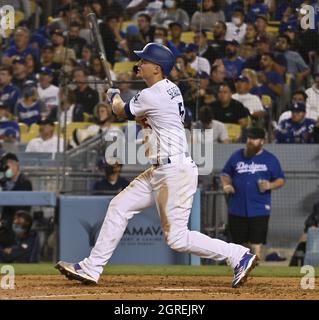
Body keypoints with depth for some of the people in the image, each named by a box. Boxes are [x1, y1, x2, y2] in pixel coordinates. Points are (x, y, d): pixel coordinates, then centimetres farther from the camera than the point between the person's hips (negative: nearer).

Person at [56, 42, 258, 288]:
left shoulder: (151, 96, -17)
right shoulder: (172, 89, 10)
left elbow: (122, 112, 3)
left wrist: (114, 97, 25)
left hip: (175, 172, -10)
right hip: (160, 172, 10)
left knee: (177, 237, -9)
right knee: (119, 206, 10)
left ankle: (240, 256, -3)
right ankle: (91, 269, 13)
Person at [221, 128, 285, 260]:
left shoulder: (270, 159, 4)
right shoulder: (237, 156, 9)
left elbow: (281, 180, 7)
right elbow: (225, 174, 17)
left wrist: (270, 185, -14)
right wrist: (226, 184, -4)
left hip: (259, 209, -3)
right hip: (237, 208, 3)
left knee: (257, 244, -10)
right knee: (238, 242, 10)